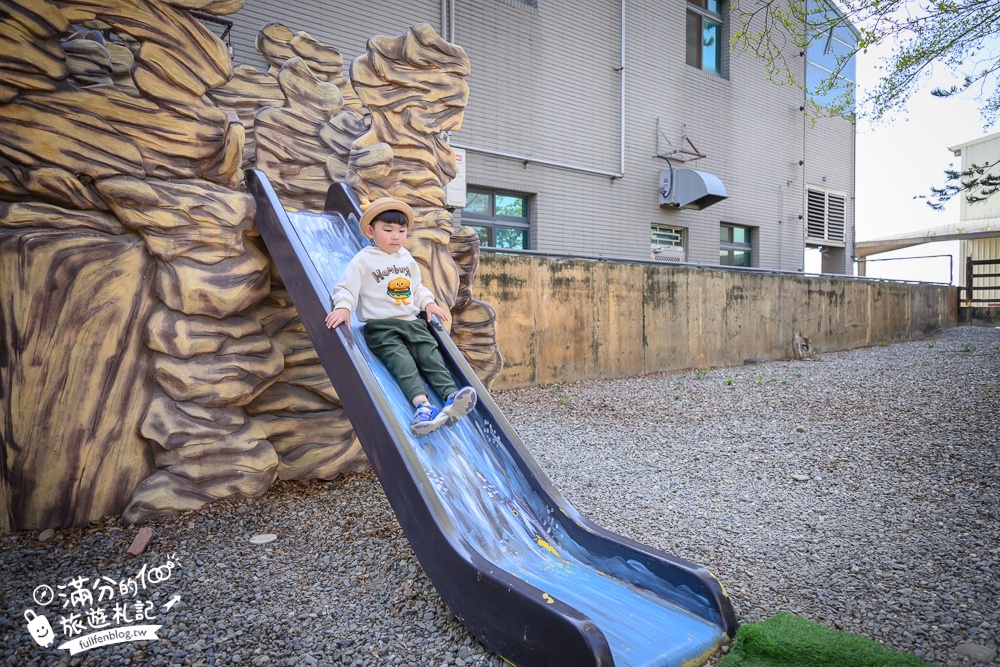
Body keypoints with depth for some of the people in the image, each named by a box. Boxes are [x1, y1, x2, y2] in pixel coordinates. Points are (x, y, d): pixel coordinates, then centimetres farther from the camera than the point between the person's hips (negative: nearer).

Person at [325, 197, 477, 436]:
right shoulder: (363, 260, -1)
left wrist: (428, 303, 12)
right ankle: (421, 403, -43)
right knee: (401, 360, -26)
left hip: (412, 322, 6)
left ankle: (451, 395, -29)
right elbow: (345, 288, -5)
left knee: (430, 353, -15)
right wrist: (343, 307, -24)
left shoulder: (407, 258, 18)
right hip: (380, 327, -5)